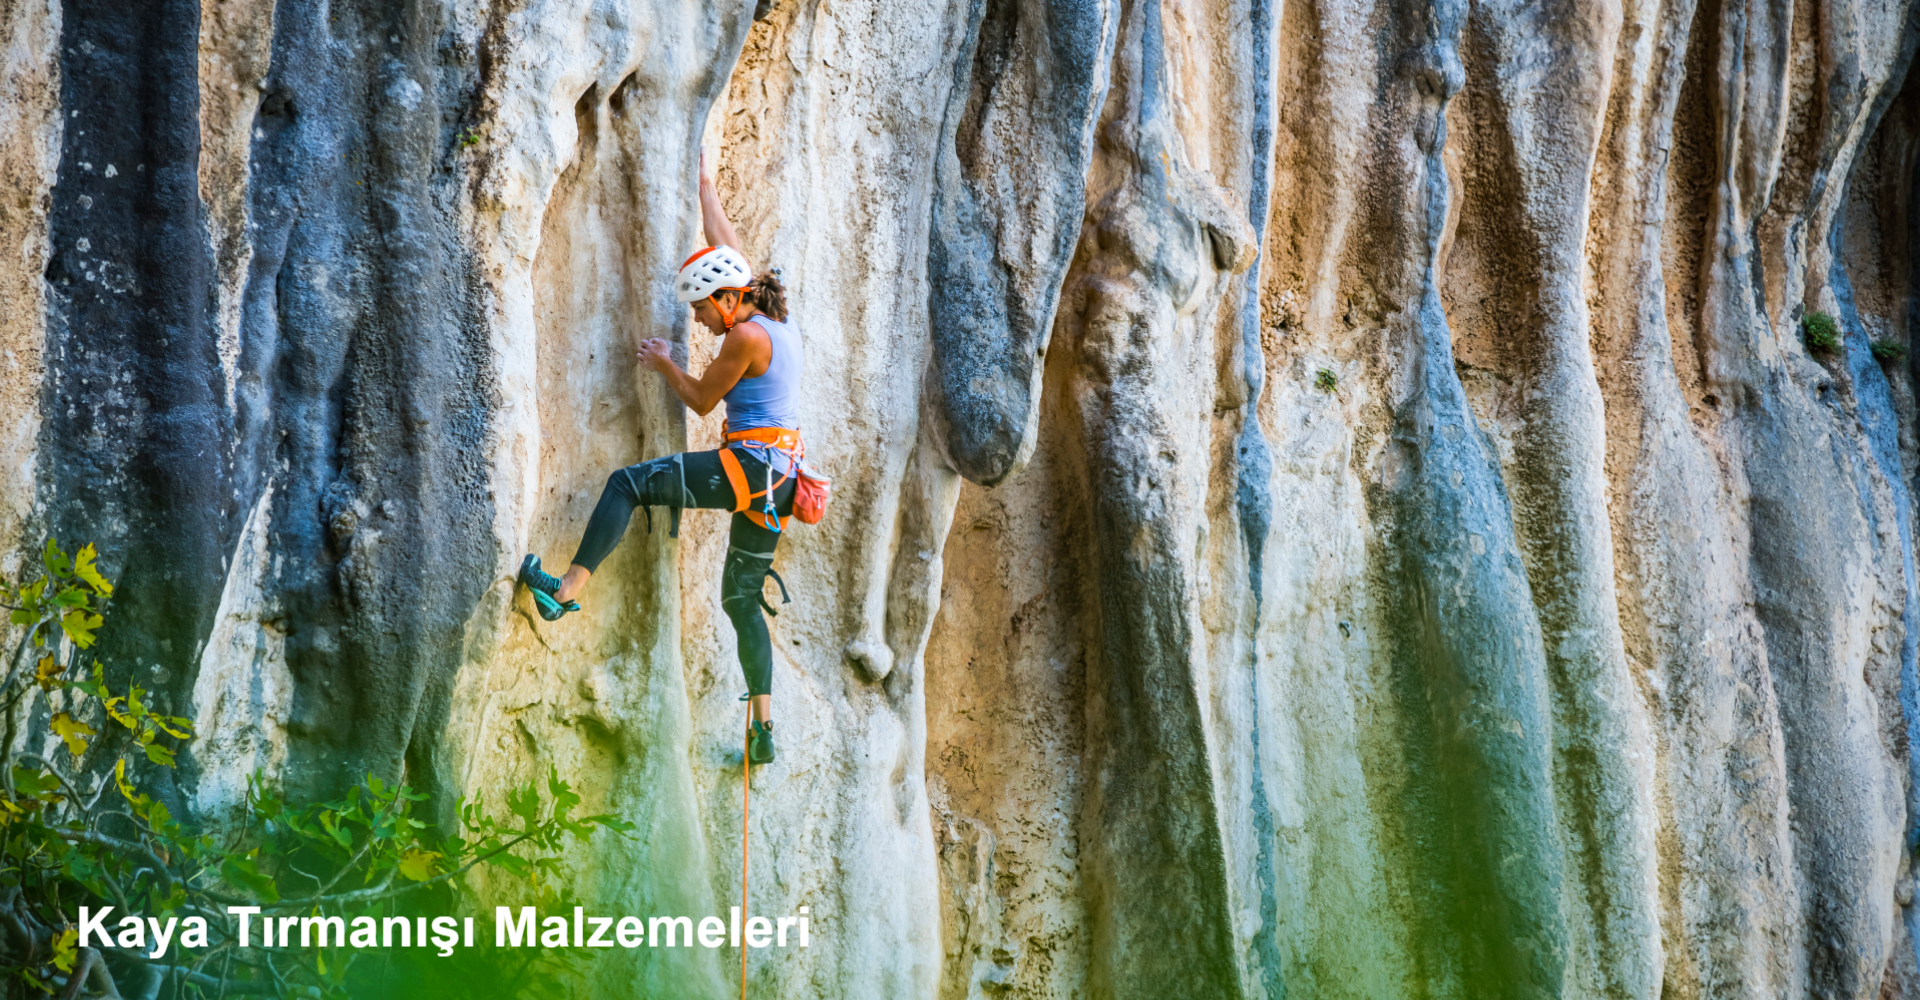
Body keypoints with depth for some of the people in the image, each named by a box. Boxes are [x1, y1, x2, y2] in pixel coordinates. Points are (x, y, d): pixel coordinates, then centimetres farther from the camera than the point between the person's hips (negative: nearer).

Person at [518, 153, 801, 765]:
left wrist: (665, 365, 11)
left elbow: (703, 400, -4)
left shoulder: (745, 336, -13)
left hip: (747, 465, -9)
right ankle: (762, 729, 13)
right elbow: (725, 243, 26)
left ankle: (568, 591, -18)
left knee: (627, 484, -8)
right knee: (742, 599, 14)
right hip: (778, 478, 9)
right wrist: (705, 187, 35)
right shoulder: (772, 318, 13)